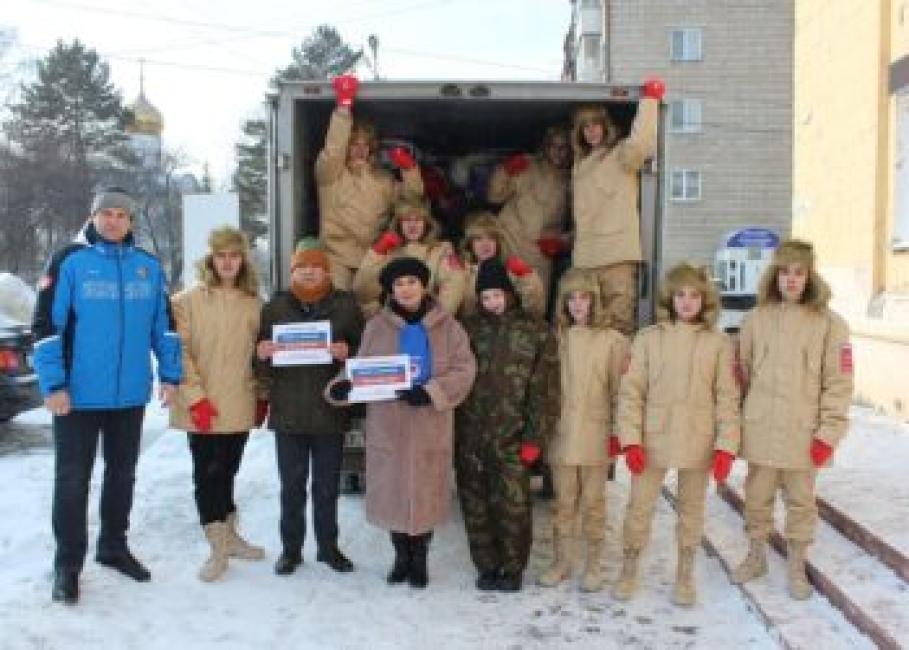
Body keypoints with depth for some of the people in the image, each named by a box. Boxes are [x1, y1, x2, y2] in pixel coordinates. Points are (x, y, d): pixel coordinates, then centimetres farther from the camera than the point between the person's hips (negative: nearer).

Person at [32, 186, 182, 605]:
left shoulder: (149, 266, 5)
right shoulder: (69, 261, -7)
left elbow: (164, 323, 11)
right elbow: (45, 325, -10)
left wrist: (170, 374, 5)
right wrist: (53, 384, -15)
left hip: (131, 394, 4)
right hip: (79, 394, -4)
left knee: (122, 475, 16)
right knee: (72, 480, 4)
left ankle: (113, 547, 32)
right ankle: (68, 564, 16)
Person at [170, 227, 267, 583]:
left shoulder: (253, 303, 9)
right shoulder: (188, 300, -4)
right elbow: (180, 353, -8)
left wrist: (262, 396, 11)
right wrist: (195, 397, -14)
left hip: (240, 406, 4)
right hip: (203, 407, -3)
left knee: (226, 472, 14)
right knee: (207, 474, 1)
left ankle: (229, 536, 29)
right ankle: (218, 548, 11)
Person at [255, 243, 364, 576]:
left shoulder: (346, 305, 3)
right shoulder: (275, 306, 5)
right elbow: (258, 356, 7)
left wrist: (348, 353, -19)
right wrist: (261, 354, -16)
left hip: (330, 412, 0)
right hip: (288, 412, 0)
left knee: (327, 486, 10)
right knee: (292, 486, 7)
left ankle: (328, 546, 25)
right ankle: (291, 548, 21)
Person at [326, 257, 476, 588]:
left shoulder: (447, 326, 0)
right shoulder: (377, 326, 3)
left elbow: (464, 369, -5)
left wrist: (431, 391, -18)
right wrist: (342, 386, -15)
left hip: (430, 426, -1)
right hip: (388, 424, 1)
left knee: (425, 491, 7)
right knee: (392, 491, 8)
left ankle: (419, 558, 27)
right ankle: (402, 556, 29)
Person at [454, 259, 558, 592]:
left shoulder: (534, 331, 0)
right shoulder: (469, 328, 9)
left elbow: (541, 389, -3)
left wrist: (534, 436, -8)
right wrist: (451, 430, 1)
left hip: (511, 437, -3)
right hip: (469, 436, 3)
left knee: (513, 506, 0)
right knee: (475, 506, 9)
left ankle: (513, 568, 19)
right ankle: (487, 566, 25)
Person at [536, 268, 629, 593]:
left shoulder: (612, 340, -4)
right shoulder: (557, 337, 3)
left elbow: (620, 390, -2)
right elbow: (547, 384, 5)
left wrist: (617, 433, -4)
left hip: (596, 434, -2)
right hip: (561, 432, 2)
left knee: (593, 502, 8)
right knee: (563, 502, 11)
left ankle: (593, 565, 23)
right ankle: (561, 561, 25)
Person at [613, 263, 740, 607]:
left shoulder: (719, 343, -1)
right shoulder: (648, 338, -2)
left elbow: (728, 398, -1)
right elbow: (631, 392, -3)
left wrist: (726, 446, -7)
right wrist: (631, 440, -9)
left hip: (698, 444, 0)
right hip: (652, 442, 0)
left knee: (691, 511, 14)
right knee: (639, 507, 9)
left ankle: (684, 577, 31)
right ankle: (628, 572, 27)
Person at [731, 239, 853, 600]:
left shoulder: (829, 323, -5)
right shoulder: (756, 318, 2)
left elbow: (838, 383, -5)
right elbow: (742, 374, 6)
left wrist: (828, 433, -9)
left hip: (803, 433, -2)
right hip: (760, 430, 2)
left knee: (801, 502, 11)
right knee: (757, 498, 14)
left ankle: (797, 567, 28)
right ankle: (756, 557, 33)